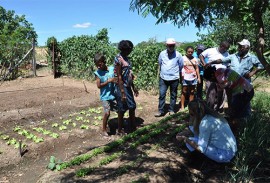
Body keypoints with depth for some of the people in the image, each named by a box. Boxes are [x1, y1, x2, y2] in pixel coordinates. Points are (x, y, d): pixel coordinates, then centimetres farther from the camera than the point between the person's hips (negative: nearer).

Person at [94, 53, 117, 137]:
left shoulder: (112, 69, -3)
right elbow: (99, 85, -12)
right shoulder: (97, 73, -7)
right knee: (107, 113, -9)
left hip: (114, 95, 3)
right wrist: (108, 81, -20)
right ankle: (104, 130, 11)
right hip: (105, 97, -3)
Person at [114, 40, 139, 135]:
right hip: (121, 87, -9)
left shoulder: (125, 58, 9)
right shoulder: (118, 59, -18)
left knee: (132, 106, 16)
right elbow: (119, 77, -20)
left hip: (128, 87, 9)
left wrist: (133, 87, 17)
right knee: (122, 110, 4)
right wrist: (122, 93, -22)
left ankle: (132, 127, 31)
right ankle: (120, 130, 21)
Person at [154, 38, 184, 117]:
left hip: (174, 78, -1)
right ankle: (161, 111, 6)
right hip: (163, 78, 1)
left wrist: (180, 76, 9)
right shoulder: (162, 54, -2)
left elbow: (181, 67, 4)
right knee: (162, 94, -2)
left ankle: (171, 110, 23)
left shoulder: (178, 55, -6)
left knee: (173, 95, 10)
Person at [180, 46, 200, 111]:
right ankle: (182, 106, 7)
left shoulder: (194, 59, 9)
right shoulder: (183, 58, -2)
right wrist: (181, 77, -12)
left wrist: (198, 77, 6)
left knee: (192, 92, 9)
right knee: (184, 92, 2)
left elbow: (197, 68, 12)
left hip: (193, 78, 4)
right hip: (185, 78, -4)